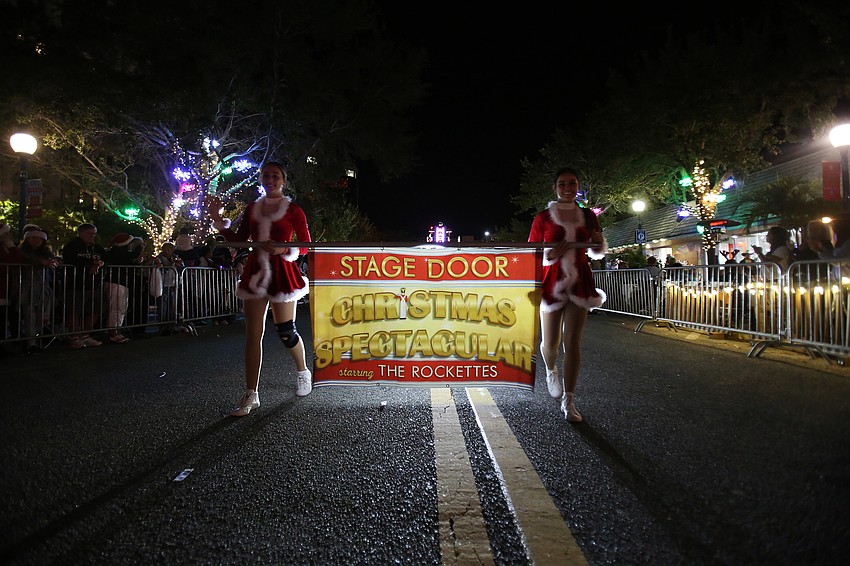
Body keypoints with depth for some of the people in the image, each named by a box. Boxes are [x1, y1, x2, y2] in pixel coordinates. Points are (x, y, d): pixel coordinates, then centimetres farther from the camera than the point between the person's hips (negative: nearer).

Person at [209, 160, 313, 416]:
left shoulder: (293, 209, 0)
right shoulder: (252, 209, 12)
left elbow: (305, 245, -1)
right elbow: (238, 240, 12)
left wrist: (282, 249, -17)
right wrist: (218, 219, 4)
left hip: (282, 274, -4)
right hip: (256, 273, 4)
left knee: (286, 332, 0)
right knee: (253, 334, 2)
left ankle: (303, 373, 30)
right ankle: (251, 395, 7)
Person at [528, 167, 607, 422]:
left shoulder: (588, 216, 10)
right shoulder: (543, 217, 3)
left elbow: (597, 252, 19)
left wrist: (599, 242, -4)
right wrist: (551, 254, -16)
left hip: (579, 282, 2)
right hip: (552, 281, -1)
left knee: (573, 341, -2)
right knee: (550, 342, 2)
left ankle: (569, 401, 6)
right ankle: (551, 371, 38)